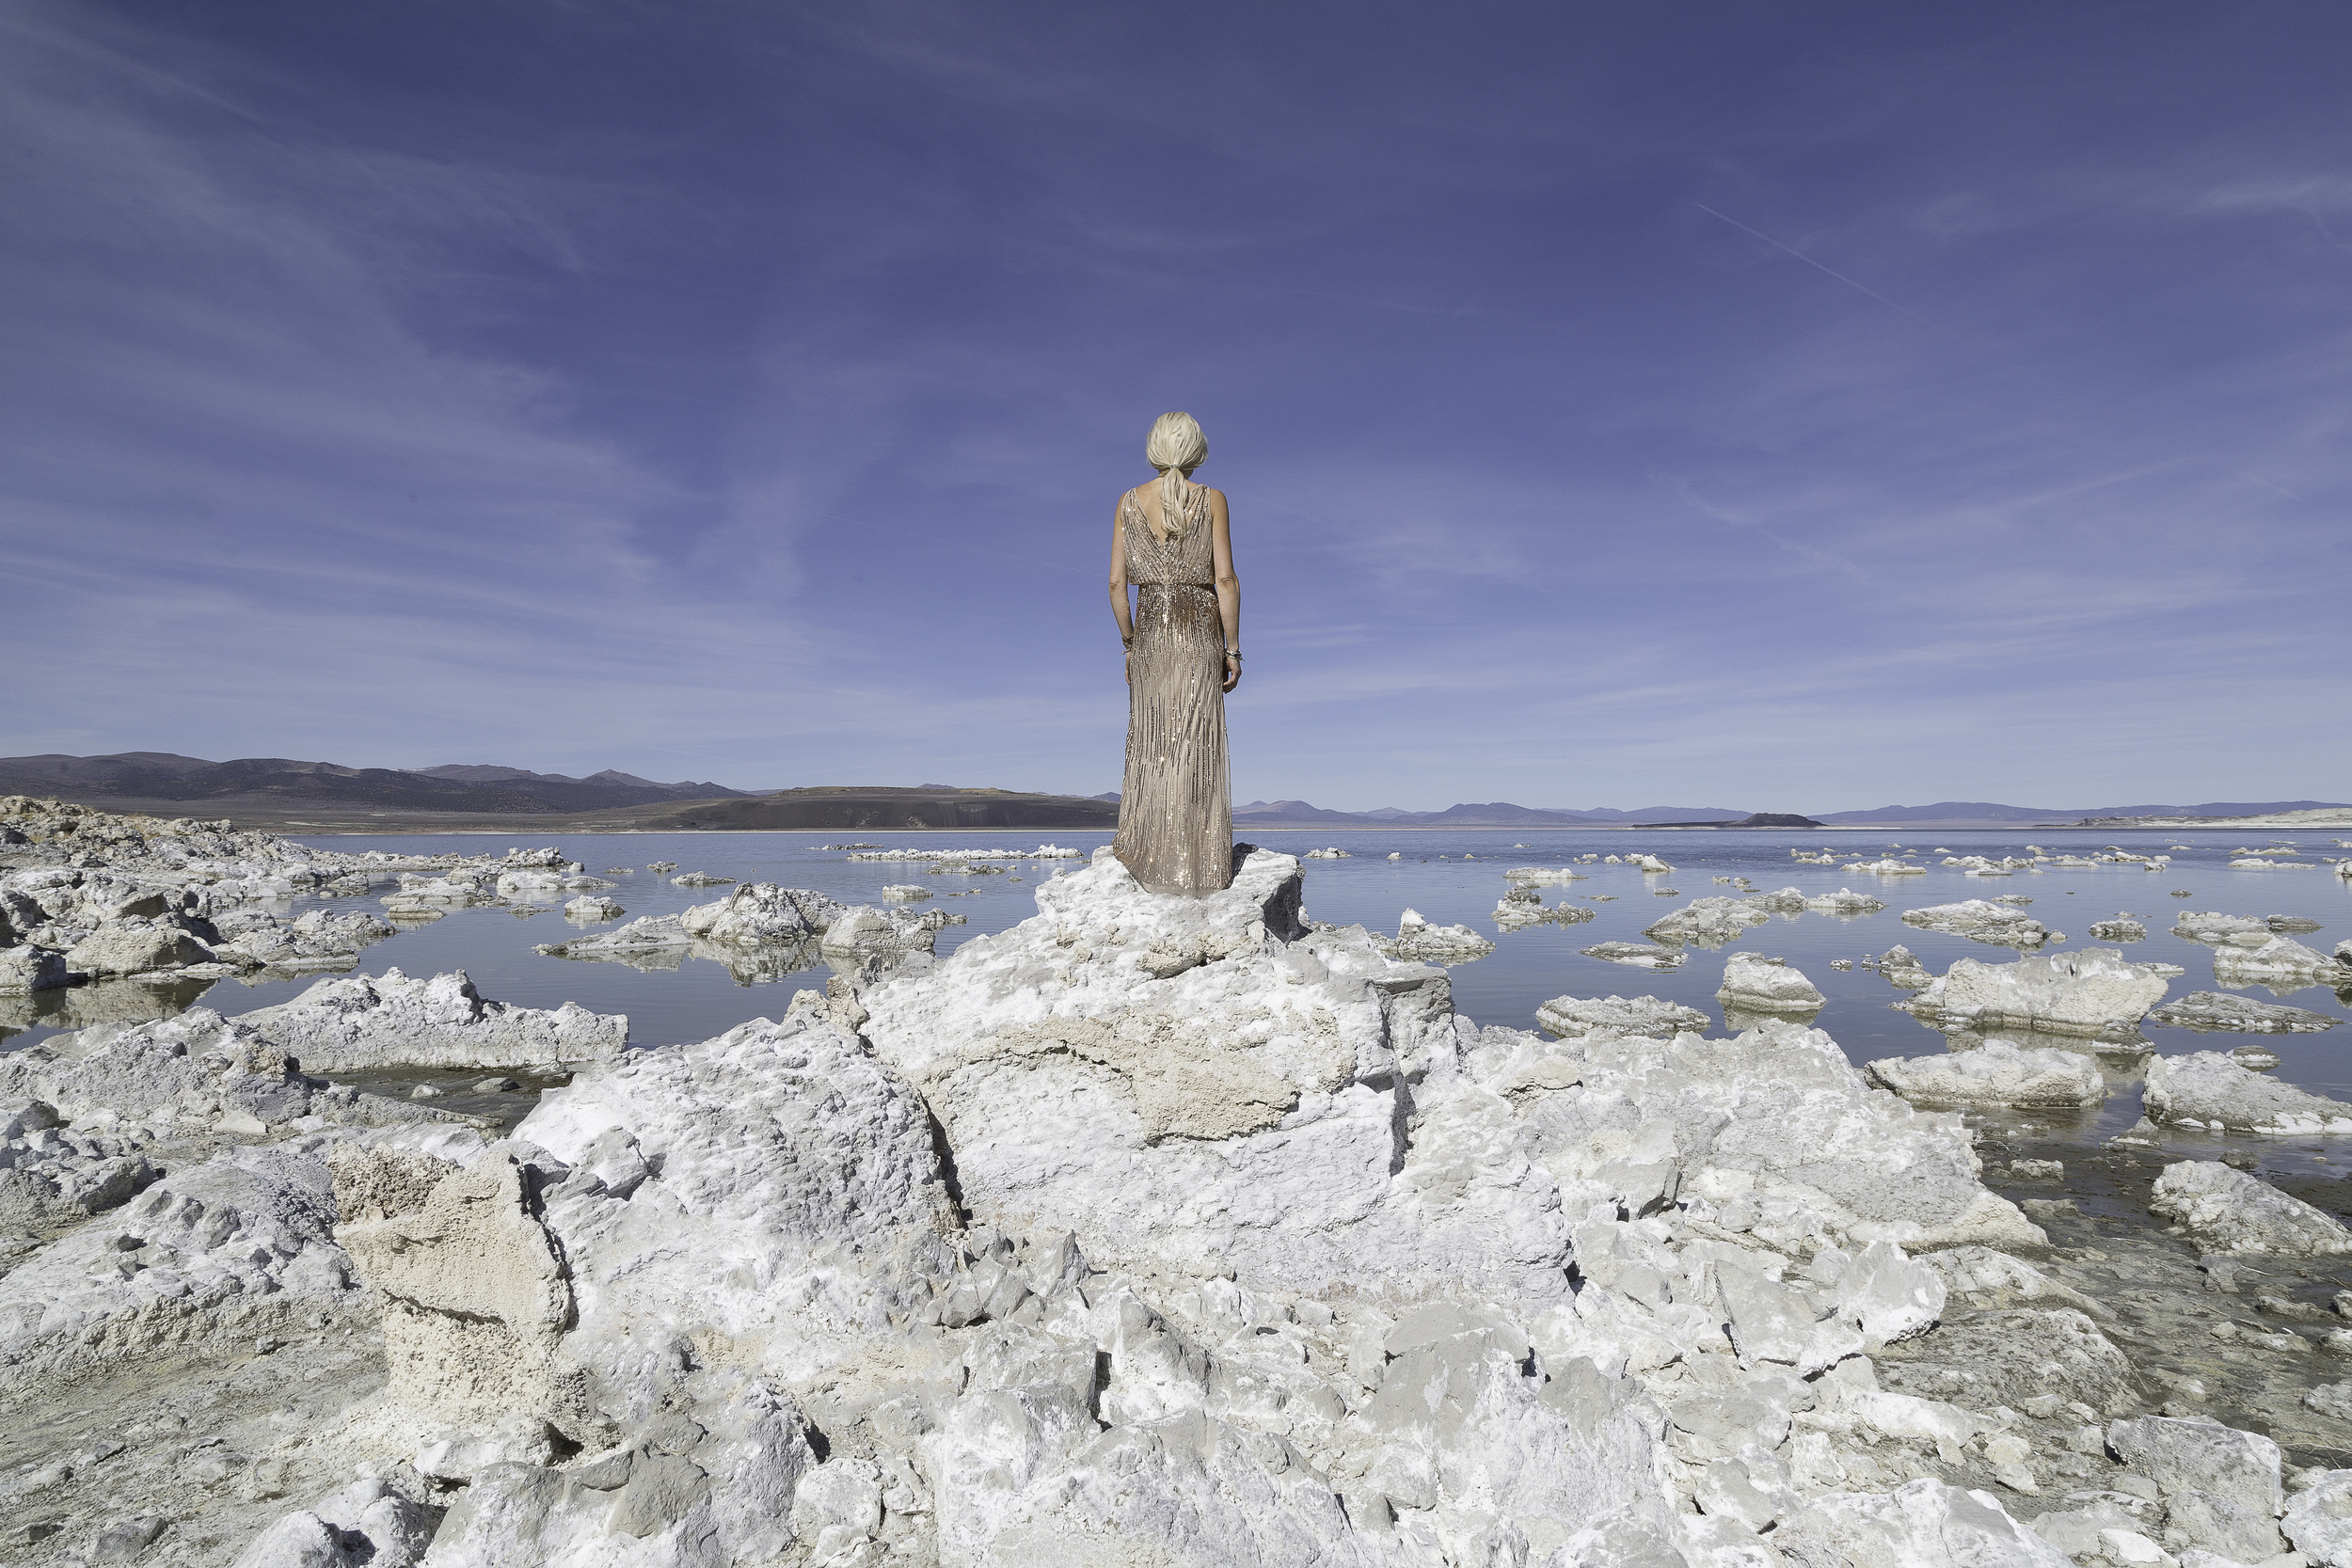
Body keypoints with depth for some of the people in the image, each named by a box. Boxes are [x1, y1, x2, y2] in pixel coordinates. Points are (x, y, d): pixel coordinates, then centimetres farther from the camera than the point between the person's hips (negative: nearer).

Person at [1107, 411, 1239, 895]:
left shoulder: (1128, 502, 5)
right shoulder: (1212, 500, -2)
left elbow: (1116, 582, 3)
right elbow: (1225, 579, -8)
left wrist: (1129, 643, 13)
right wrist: (1233, 650, -2)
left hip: (1149, 629, 2)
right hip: (1200, 630, -2)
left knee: (1151, 746, 9)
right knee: (1197, 747, 1)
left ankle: (1149, 856, 11)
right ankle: (1196, 867, 3)